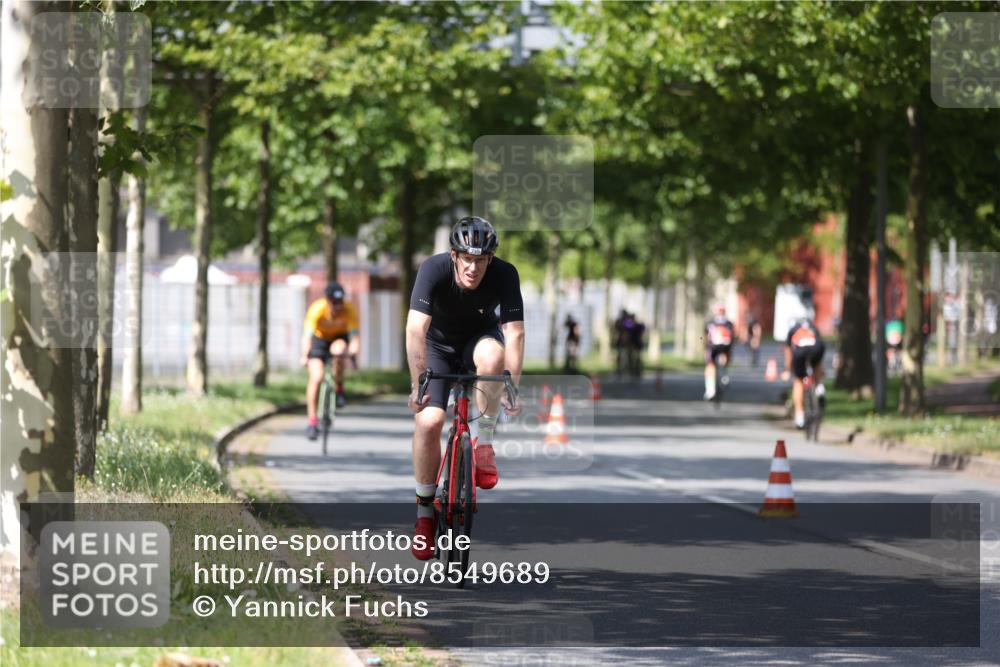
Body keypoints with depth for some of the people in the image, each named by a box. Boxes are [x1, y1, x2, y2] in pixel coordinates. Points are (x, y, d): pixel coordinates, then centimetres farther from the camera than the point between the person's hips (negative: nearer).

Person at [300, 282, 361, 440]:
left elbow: (354, 334, -35)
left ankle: (339, 389, -10)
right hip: (319, 338, -1)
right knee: (316, 377, -17)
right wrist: (304, 356, -56)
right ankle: (312, 421, -7)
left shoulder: (349, 310, -29)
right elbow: (307, 334, -40)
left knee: (338, 349, -35)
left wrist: (354, 352, -55)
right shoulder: (317, 309, -32)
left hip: (339, 337, 1)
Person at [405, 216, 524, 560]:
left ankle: (483, 442, -17)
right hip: (439, 345, 0)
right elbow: (415, 329, -37)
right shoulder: (434, 269, -30)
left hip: (479, 337, 0)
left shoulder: (504, 275, -27)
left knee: (492, 354, -37)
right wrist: (417, 384, -44)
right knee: (428, 420, -19)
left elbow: (514, 334, -30)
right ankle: (424, 512, -4)